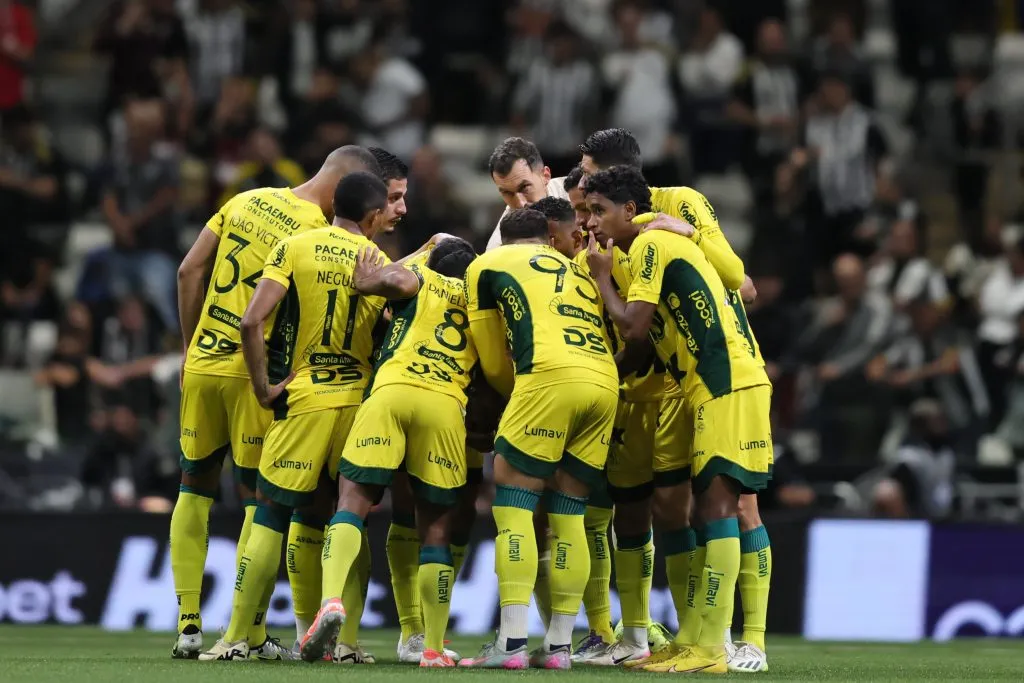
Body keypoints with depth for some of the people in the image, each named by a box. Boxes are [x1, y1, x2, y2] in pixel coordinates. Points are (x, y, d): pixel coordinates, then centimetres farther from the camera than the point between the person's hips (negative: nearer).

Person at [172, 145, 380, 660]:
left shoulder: (247, 200, 7)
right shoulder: (317, 234, -13)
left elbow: (190, 273, 9)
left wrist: (190, 348, 14)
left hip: (202, 362, 6)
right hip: (254, 372, -5)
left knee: (195, 488, 14)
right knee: (259, 497, 3)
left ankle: (188, 625, 10)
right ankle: (251, 632, 0)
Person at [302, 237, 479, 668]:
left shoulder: (419, 281, 21)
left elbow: (396, 279, -2)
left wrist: (365, 283, 15)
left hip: (392, 390, -1)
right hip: (446, 405, 1)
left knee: (353, 501, -1)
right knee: (435, 527, 7)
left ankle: (331, 599, -27)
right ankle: (434, 647, 5)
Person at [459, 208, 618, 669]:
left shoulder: (488, 265, 18)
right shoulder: (580, 268, 32)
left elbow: (494, 365, 20)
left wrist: (516, 394, 38)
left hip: (550, 376, -5)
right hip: (606, 383, 5)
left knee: (512, 505, -1)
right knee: (567, 516, 12)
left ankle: (512, 643, -11)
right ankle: (560, 644, 9)